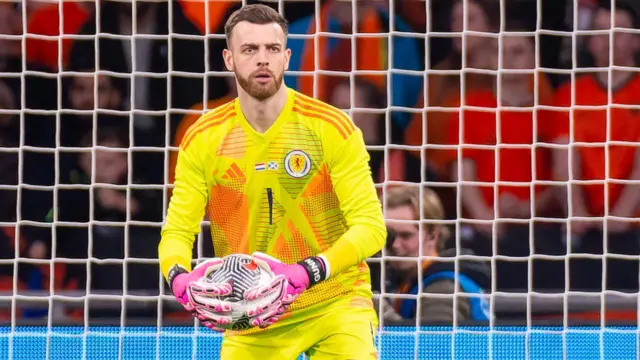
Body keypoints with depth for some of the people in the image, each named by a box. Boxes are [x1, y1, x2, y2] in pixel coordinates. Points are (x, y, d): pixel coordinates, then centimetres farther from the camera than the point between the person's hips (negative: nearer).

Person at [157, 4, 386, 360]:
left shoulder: (332, 128, -9)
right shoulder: (202, 140, -2)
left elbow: (370, 226, -14)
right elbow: (177, 231, -2)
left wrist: (305, 274, -30)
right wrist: (179, 278, -25)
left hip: (335, 303, -2)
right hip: (250, 316, 2)